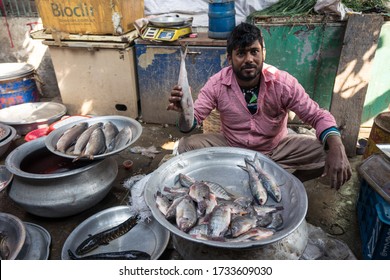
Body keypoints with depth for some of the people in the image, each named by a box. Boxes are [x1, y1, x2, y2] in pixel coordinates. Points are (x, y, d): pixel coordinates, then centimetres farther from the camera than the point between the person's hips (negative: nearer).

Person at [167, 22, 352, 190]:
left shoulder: (282, 82, -19)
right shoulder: (217, 84, -17)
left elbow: (318, 116, -16)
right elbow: (192, 121, -16)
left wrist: (336, 148, -36)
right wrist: (185, 111, -42)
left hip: (276, 148, 0)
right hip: (231, 148, 1)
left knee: (325, 152, -21)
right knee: (187, 145, -21)